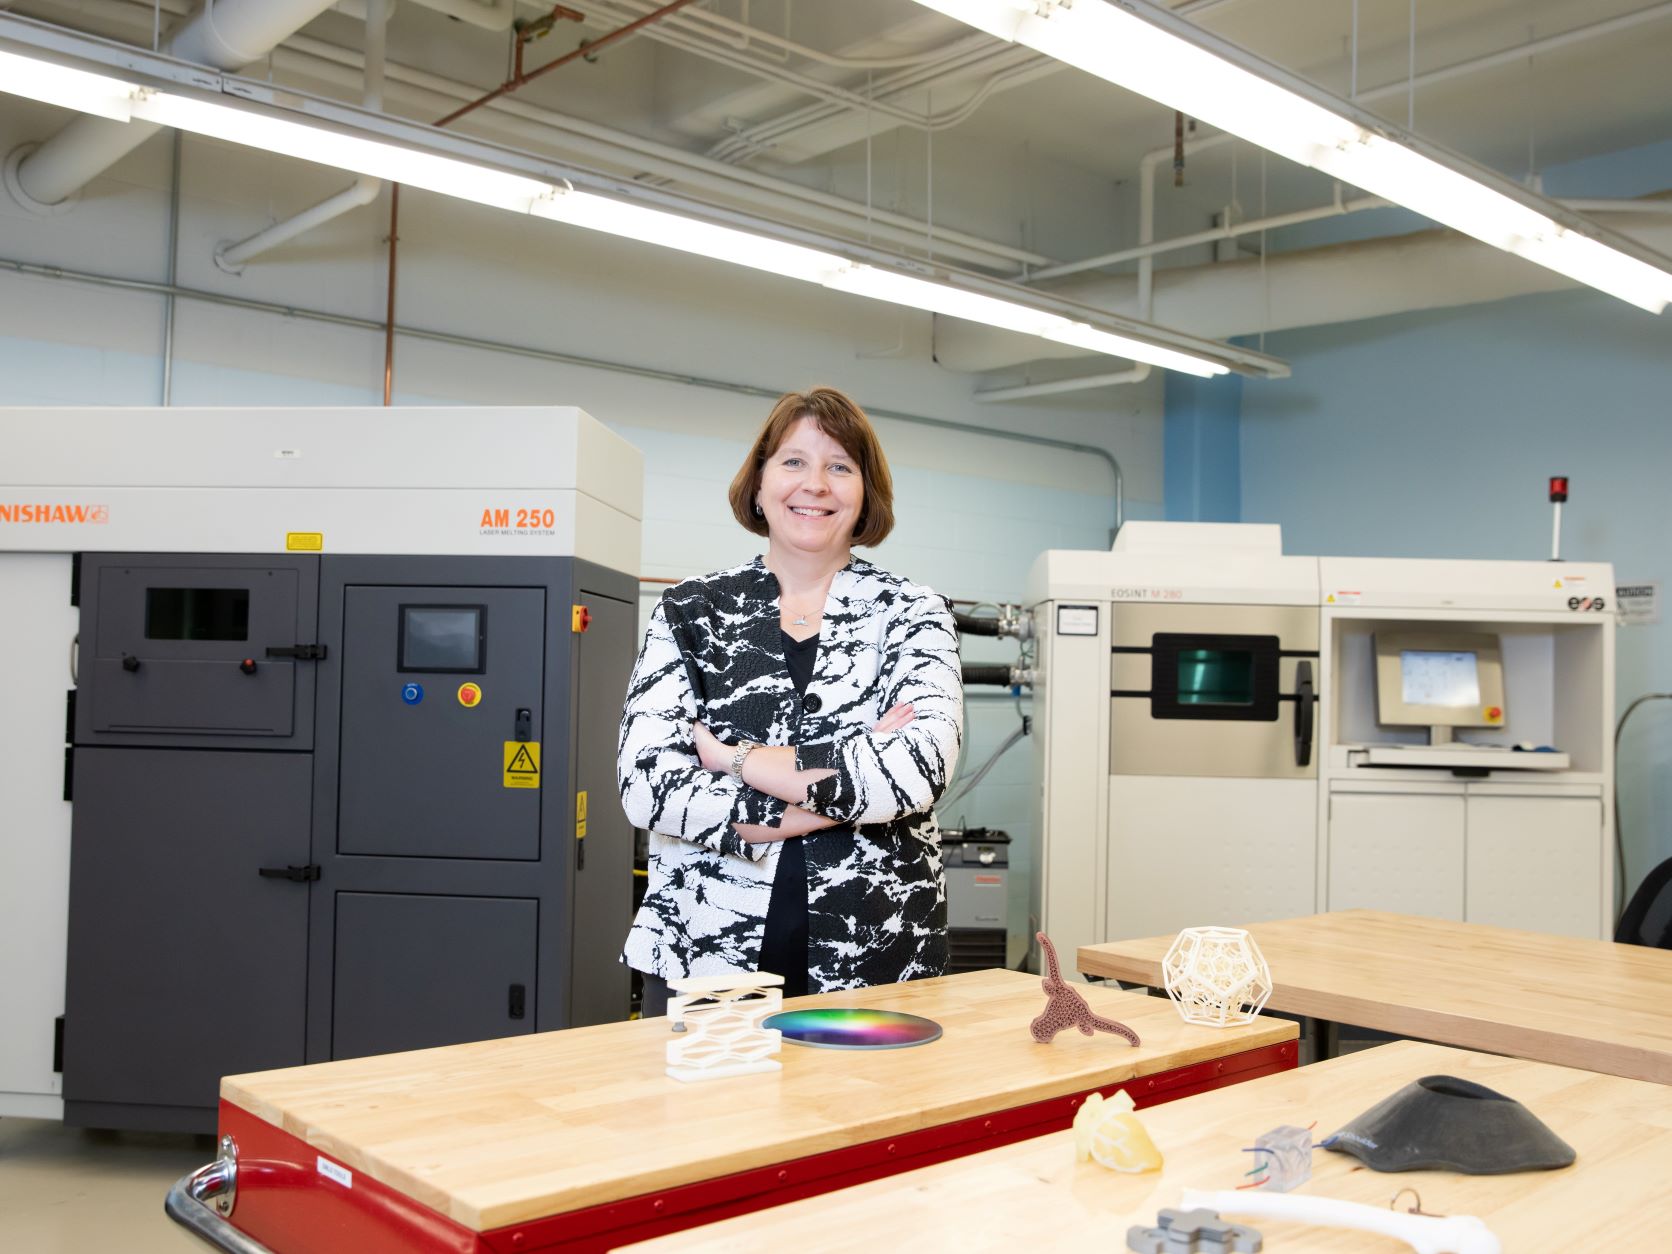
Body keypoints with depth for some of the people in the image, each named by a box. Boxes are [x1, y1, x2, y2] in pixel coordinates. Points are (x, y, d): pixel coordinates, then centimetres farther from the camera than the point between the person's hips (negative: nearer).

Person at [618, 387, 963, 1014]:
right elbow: (645, 781, -10)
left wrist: (734, 758, -13)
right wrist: (850, 781, -14)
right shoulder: (690, 610, 3)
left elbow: (919, 768, -16)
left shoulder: (911, 614, 2)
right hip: (703, 955, 0)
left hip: (874, 962, 0)